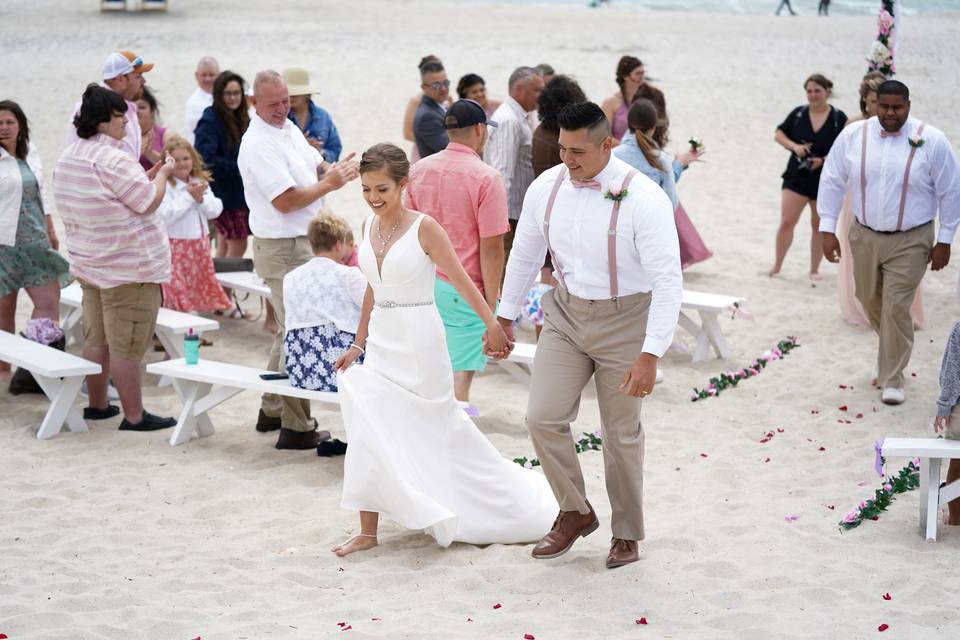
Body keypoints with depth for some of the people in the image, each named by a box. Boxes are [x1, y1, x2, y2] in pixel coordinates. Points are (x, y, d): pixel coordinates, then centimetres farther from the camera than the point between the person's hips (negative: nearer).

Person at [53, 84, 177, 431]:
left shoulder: (69, 157, 10)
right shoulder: (113, 160, -21)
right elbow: (148, 203, -17)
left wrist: (148, 175, 14)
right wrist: (162, 174, -1)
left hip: (88, 262, 9)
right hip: (129, 266, -9)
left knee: (97, 338, 16)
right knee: (126, 346, -4)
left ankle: (97, 404, 25)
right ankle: (134, 415, 2)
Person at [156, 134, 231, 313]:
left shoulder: (200, 182, 10)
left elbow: (215, 210, 7)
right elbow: (165, 216, -23)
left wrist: (201, 199, -12)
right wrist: (189, 197, -16)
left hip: (200, 245, 7)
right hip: (176, 248, -7)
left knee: (203, 287, 13)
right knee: (178, 291, -5)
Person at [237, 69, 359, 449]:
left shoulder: (289, 128, 11)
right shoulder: (258, 144, -19)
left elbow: (315, 167, 19)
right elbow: (285, 201, -22)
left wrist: (336, 172, -4)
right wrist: (330, 184, -14)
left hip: (302, 243, 10)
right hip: (283, 249, -10)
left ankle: (272, 410, 31)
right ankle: (295, 427, 0)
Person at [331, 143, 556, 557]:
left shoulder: (424, 228, -12)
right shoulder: (369, 226, 7)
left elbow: (462, 281, -15)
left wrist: (492, 325, -22)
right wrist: (359, 343, 17)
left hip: (419, 340, -6)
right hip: (381, 340, 6)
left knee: (441, 426, 1)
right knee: (369, 432, 1)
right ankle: (368, 531, 8)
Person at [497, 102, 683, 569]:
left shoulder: (642, 198, -22)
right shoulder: (545, 188, -7)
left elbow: (668, 281, -22)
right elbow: (524, 255, 10)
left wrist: (650, 355, -27)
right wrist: (505, 316, 15)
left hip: (624, 320, -4)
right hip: (566, 313, 4)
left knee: (621, 434, 8)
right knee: (543, 417, -6)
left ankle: (627, 534, 26)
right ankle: (575, 512, 17)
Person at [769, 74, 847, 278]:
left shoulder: (839, 118, -5)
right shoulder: (798, 114, 2)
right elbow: (779, 134, 8)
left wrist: (823, 160, -19)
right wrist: (794, 146, -11)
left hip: (825, 179, -1)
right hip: (797, 176, 1)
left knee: (819, 225, 10)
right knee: (786, 222, -5)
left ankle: (814, 269, 21)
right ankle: (777, 265, 9)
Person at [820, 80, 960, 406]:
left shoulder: (931, 141, -11)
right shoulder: (852, 135, -4)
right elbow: (832, 181, 3)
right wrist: (827, 229, 0)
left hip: (910, 242, -3)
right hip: (864, 237, 4)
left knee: (896, 308, -8)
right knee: (870, 301, 16)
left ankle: (892, 380, 3)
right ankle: (895, 350, 44)